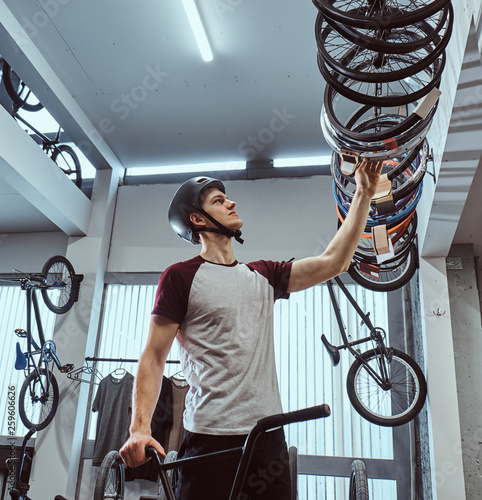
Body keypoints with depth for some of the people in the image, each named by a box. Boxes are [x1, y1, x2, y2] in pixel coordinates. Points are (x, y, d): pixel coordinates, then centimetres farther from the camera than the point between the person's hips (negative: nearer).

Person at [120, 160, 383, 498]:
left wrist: (364, 194, 7)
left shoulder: (262, 276, 12)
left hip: (269, 435, 5)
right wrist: (140, 427, -17)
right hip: (210, 437, -4)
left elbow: (333, 262, 7)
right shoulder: (180, 276, -2)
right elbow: (154, 357, -5)